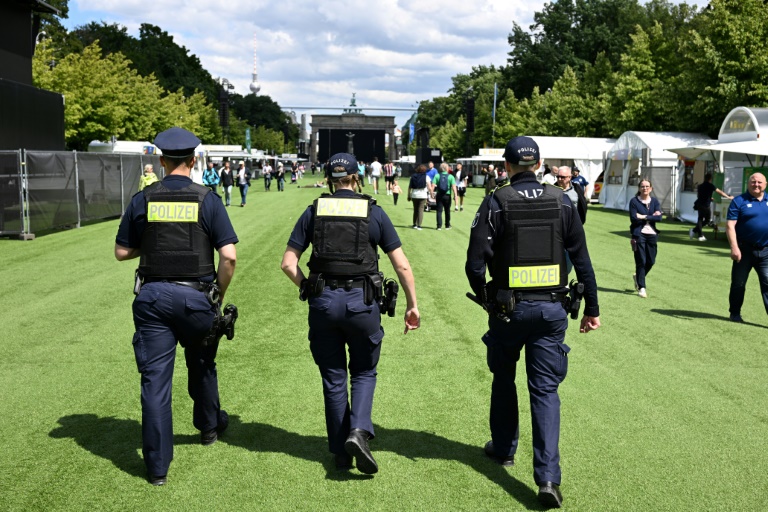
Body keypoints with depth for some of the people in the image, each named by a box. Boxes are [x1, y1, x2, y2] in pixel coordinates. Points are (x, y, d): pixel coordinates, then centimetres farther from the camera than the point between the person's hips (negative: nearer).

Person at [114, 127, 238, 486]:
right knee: (201, 365, 24)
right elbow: (229, 256, -12)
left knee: (155, 379, 4)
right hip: (196, 296, 0)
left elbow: (122, 252, 5)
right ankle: (209, 426, 46)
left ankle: (157, 466, 8)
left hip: (153, 296, 0)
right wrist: (219, 294, 2)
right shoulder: (207, 200, -6)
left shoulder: (143, 200, -1)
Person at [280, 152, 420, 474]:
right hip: (362, 302, -1)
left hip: (323, 302, 1)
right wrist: (412, 305, 10)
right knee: (364, 372, 18)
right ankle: (358, 431, -5)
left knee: (333, 378, 14)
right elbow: (402, 266, 2)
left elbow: (288, 263, 1)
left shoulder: (314, 211, 5)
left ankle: (340, 453, 21)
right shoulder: (374, 212, 2)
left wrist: (309, 290, 12)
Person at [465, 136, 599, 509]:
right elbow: (581, 259, 2)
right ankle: (548, 478, -4)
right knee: (545, 389, 4)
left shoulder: (496, 203, -7)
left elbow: (475, 263, -11)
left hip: (508, 308, -1)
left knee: (503, 379, 21)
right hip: (552, 309, 2)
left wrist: (485, 297, 8)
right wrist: (591, 307, 9)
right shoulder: (561, 202, 1)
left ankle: (503, 449, 36)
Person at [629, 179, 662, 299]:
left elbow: (659, 218, -6)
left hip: (652, 234, 4)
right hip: (639, 234, -4)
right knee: (641, 261, -4)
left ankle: (638, 276, 35)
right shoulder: (634, 201, -1)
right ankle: (641, 288, 5)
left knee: (651, 261, 7)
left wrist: (644, 217, -13)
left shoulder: (655, 201, 8)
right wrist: (651, 217, -9)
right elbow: (633, 218, -12)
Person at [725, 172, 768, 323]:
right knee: (738, 283, 9)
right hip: (745, 250, -3)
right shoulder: (739, 201, -4)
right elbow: (730, 225, -11)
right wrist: (734, 247, -20)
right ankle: (735, 314, 24)